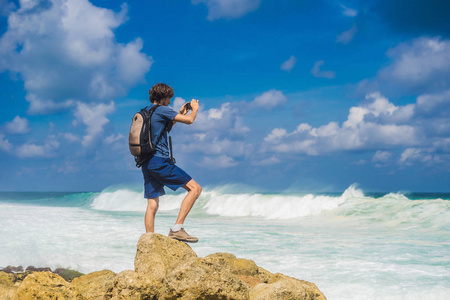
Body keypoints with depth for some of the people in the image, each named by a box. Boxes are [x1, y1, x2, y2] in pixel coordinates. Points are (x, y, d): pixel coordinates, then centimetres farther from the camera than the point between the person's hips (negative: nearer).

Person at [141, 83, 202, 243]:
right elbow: (189, 120, -9)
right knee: (195, 188, -7)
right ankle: (177, 228, -16)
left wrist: (179, 114, 34)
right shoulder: (161, 110, -7)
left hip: (146, 163, 9)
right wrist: (195, 108, 11)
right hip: (159, 160, -9)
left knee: (152, 205, 10)